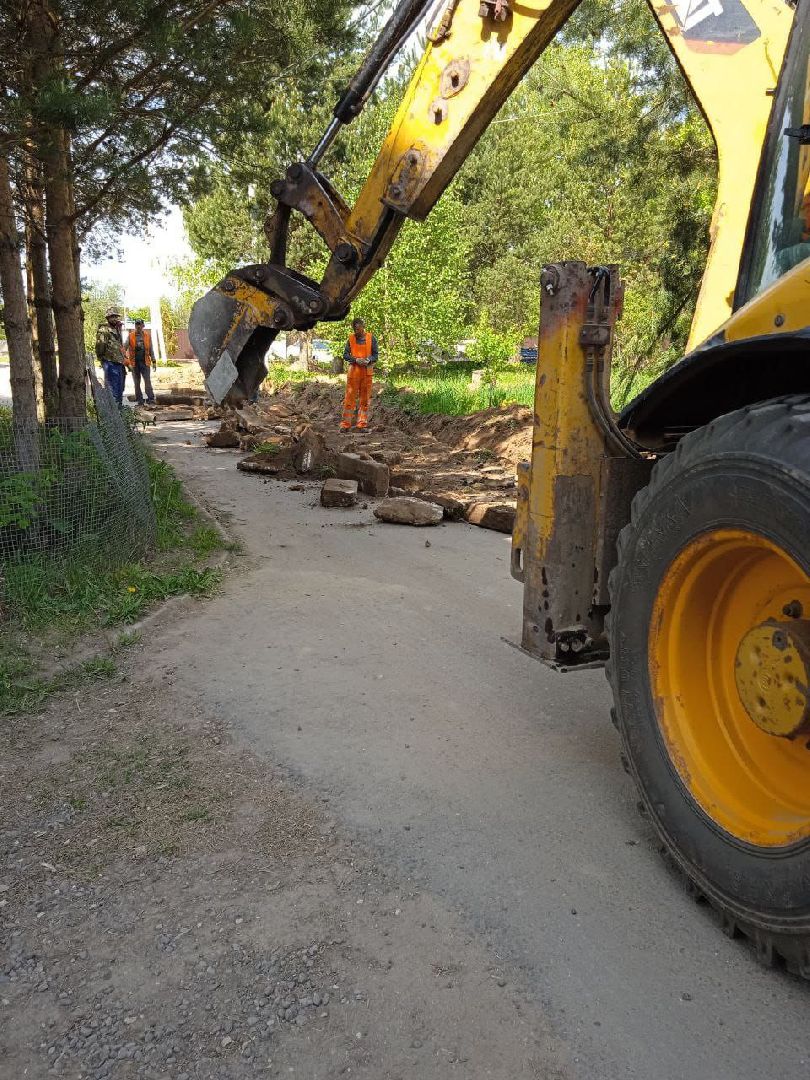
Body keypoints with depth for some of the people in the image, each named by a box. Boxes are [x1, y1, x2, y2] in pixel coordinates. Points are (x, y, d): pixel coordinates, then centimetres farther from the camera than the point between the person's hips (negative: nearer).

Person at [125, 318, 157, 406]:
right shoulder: (130, 336, 3)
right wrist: (126, 361, -12)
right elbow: (125, 347, 1)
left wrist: (153, 361, 8)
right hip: (134, 362, 1)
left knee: (148, 381, -7)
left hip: (145, 362, -1)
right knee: (136, 382, 6)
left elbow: (151, 349, 11)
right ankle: (139, 400, 14)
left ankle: (151, 399, -5)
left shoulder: (147, 335, 6)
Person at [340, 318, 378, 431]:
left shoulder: (371, 338, 4)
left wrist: (368, 360, -16)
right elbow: (345, 355, 3)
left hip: (367, 371, 0)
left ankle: (362, 424, 10)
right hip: (353, 371, 0)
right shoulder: (351, 338, 5)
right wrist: (356, 360, -14)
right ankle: (345, 424, 3)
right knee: (350, 397, -1)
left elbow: (375, 355, 5)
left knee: (365, 399, 4)